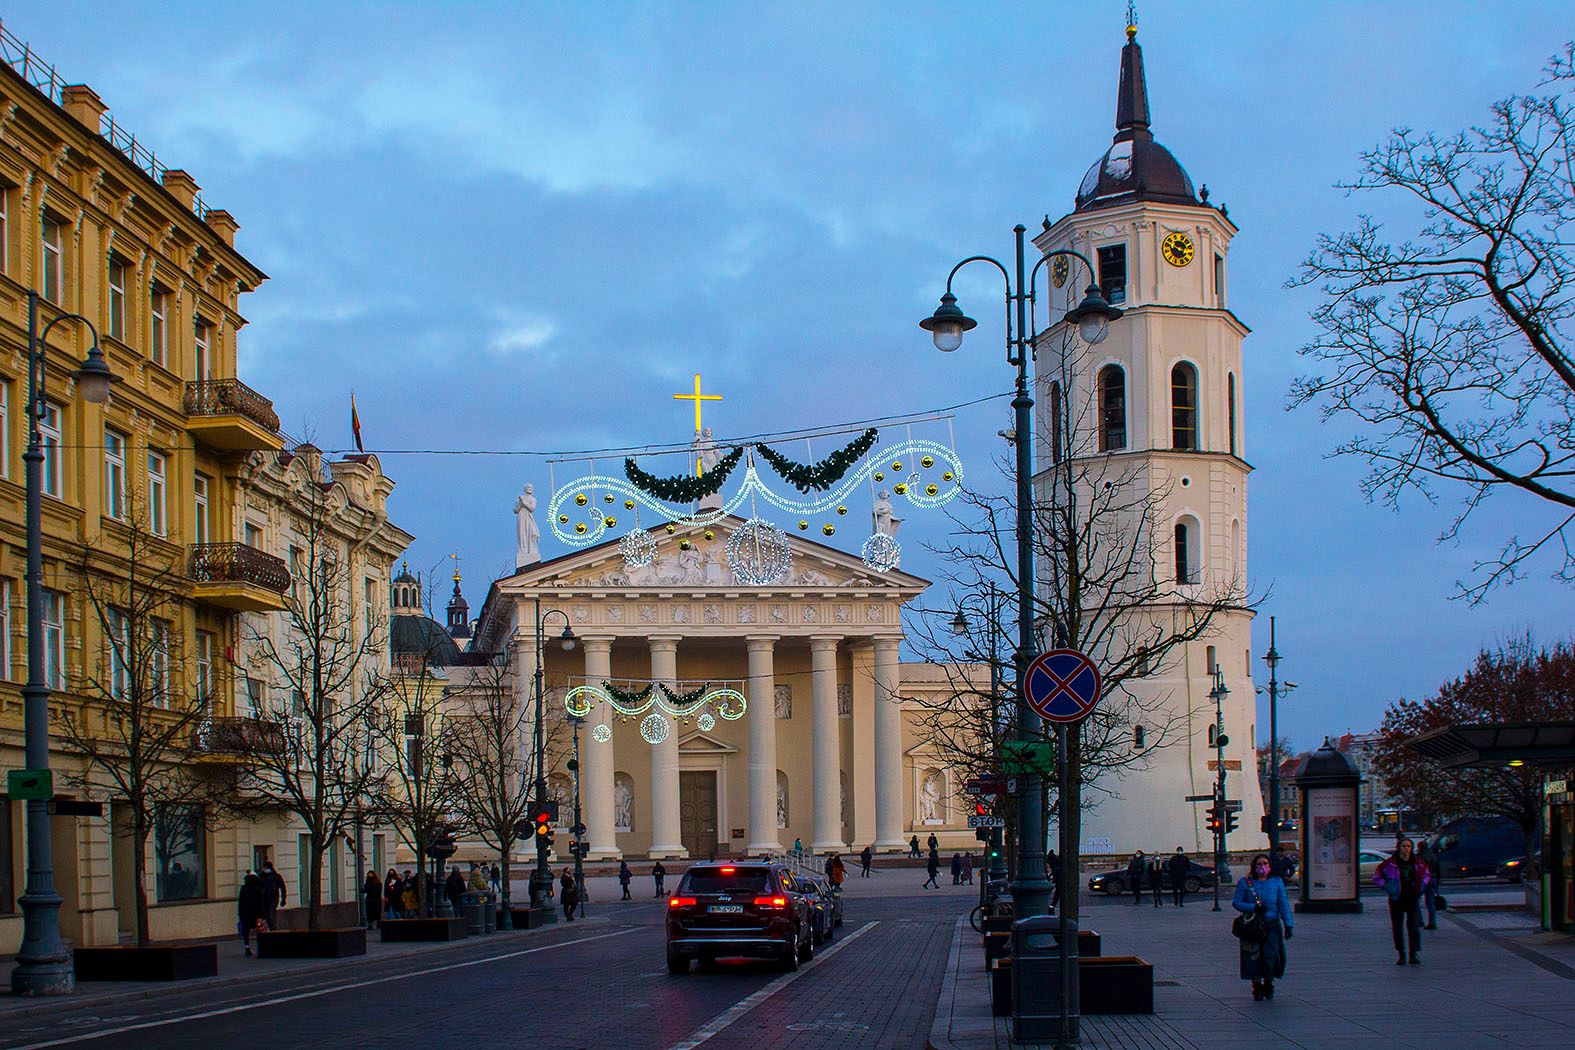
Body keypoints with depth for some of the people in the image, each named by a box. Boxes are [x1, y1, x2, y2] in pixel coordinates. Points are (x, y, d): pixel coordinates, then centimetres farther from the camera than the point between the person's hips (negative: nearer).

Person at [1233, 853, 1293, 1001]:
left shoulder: (1276, 882, 7)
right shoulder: (1245, 882, 2)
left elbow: (1283, 904, 5)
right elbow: (1236, 902, -1)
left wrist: (1288, 925, -3)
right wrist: (1253, 908, -15)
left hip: (1272, 925, 1)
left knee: (1270, 956, -8)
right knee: (1254, 957, -2)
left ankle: (1268, 984, 17)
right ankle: (1257, 987, 14)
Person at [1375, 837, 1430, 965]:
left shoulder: (1418, 862, 2)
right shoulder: (1390, 863, -6)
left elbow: (1427, 874, 22)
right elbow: (1377, 877, 4)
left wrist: (1421, 886, 7)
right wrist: (1388, 888, -4)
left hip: (1413, 898, 0)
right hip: (1396, 900, 0)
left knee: (1414, 926, -11)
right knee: (1397, 928, 4)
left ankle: (1414, 955, -7)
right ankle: (1401, 955, 17)